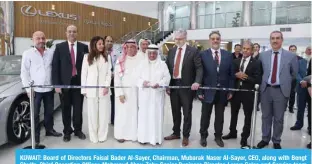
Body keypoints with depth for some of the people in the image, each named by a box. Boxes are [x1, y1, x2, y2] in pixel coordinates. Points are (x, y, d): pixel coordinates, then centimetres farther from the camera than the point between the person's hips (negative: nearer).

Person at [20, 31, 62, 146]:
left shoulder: (51, 52, 4)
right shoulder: (27, 54, -2)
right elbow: (24, 73, -2)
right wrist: (28, 88, -7)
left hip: (49, 88, 3)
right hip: (35, 89, -2)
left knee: (49, 111, 14)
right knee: (35, 114, 5)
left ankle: (49, 130, 31)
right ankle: (36, 136, 16)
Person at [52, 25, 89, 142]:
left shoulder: (84, 47, 3)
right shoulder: (59, 47, 1)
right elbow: (55, 66, -2)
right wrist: (56, 84, -8)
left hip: (79, 82, 0)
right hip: (64, 83, 0)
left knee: (78, 108, 9)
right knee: (66, 109, 10)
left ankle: (78, 130, 25)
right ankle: (67, 131, 25)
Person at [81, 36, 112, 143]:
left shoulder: (107, 57, 7)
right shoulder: (87, 57, 5)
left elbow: (109, 73, 4)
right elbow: (84, 74, 4)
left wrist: (107, 86, -9)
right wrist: (84, 90, 1)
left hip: (103, 89, 1)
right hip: (91, 90, -1)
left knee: (104, 113, 4)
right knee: (92, 114, 5)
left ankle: (102, 135, 16)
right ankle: (93, 136, 16)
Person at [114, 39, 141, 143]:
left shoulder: (140, 60, 2)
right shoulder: (120, 61, 0)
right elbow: (117, 78, -3)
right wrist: (120, 93, -9)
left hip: (137, 91, 1)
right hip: (124, 91, -1)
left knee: (135, 113, 6)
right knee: (123, 113, 4)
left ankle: (134, 134, 20)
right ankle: (121, 134, 19)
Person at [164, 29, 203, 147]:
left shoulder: (193, 51, -4)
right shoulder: (171, 51, 10)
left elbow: (199, 68, -9)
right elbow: (167, 68, 10)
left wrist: (197, 82, -25)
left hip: (186, 86, -4)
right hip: (173, 85, 4)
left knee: (187, 112, 7)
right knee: (175, 111, 14)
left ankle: (186, 136, 20)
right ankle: (176, 133, 30)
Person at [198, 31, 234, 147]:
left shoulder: (228, 55, 4)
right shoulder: (203, 55, -2)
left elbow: (231, 74, 5)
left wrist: (230, 90, 0)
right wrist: (200, 91, -8)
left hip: (222, 91, 2)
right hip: (208, 91, -2)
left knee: (220, 116, 13)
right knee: (205, 116, 11)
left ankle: (218, 136, 30)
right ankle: (203, 136, 28)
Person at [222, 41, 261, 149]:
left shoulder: (256, 63, -7)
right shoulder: (236, 61, 6)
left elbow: (258, 80, -13)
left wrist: (246, 77, -23)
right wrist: (236, 75, -15)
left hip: (248, 93, -4)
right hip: (236, 91, 4)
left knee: (248, 117, 6)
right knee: (234, 114, 18)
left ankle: (244, 139, 17)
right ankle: (232, 133, 38)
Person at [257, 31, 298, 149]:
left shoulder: (291, 56, -2)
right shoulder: (263, 55, 2)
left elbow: (294, 73, 10)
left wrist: (285, 83, 13)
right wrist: (264, 81, 5)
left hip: (281, 91, -1)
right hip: (266, 89, 2)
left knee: (279, 118, 9)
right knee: (266, 116, 13)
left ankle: (276, 141, 25)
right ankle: (265, 139, 28)